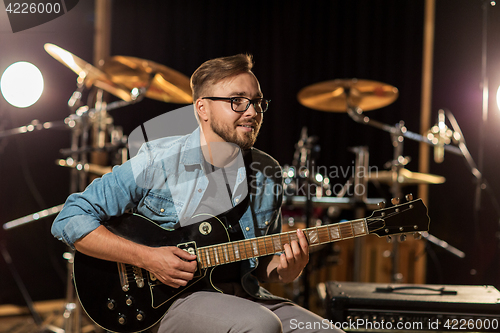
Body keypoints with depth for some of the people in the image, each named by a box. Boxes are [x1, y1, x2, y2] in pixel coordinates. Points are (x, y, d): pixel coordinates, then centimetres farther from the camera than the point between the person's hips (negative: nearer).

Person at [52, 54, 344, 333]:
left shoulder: (268, 175, 8)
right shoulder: (156, 162, -9)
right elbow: (70, 220, -9)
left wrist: (289, 269, -7)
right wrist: (147, 257, -18)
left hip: (244, 296, 6)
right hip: (165, 302, -5)